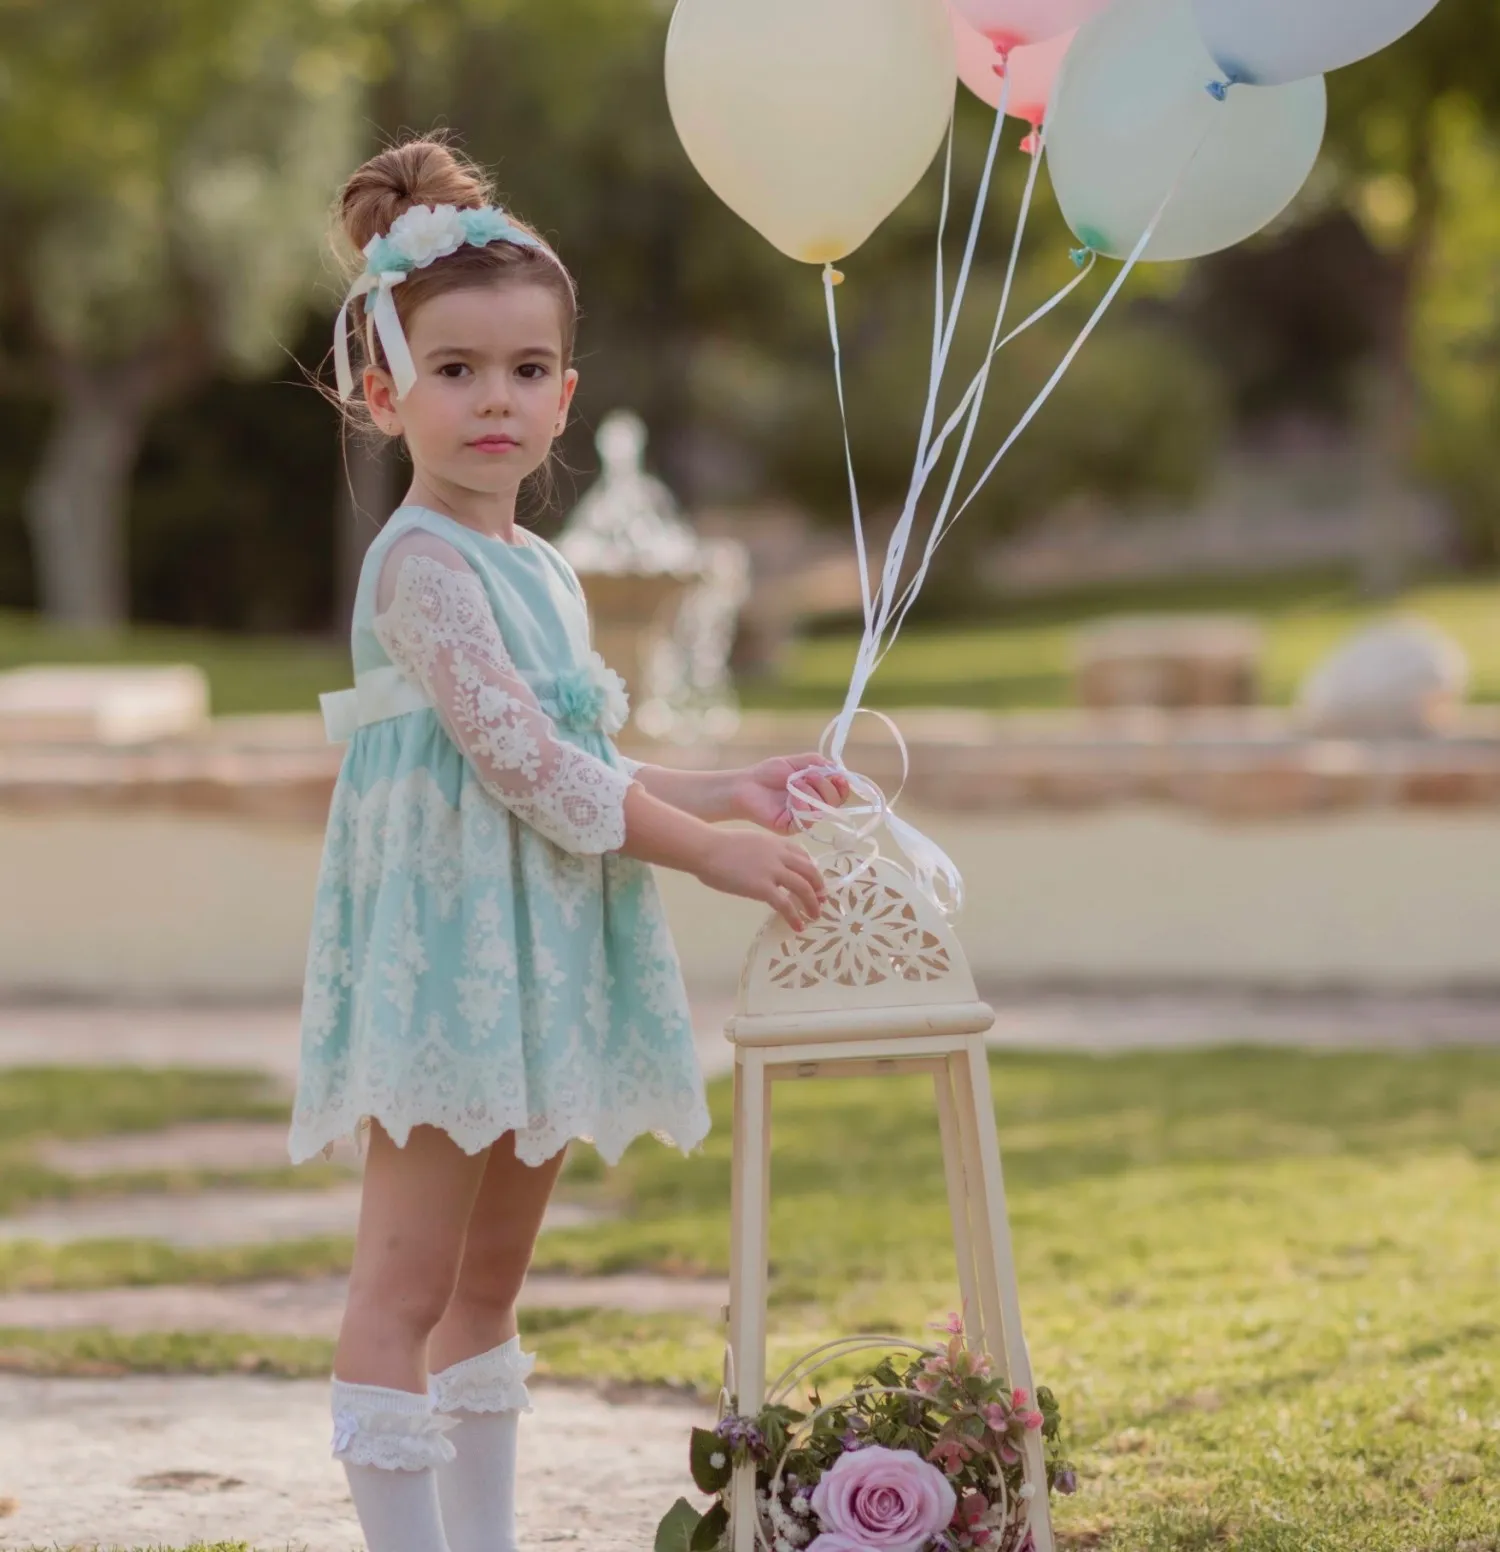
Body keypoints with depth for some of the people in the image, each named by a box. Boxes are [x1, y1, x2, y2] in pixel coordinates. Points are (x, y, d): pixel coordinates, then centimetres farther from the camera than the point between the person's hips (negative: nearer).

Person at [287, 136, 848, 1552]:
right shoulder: (423, 562, -12)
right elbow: (515, 756, -19)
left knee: (488, 1281, 14)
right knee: (404, 1288, -7)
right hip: (444, 949, -9)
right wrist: (703, 846, -16)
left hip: (536, 960, 9)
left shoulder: (539, 570, 16)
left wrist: (723, 794, 11)